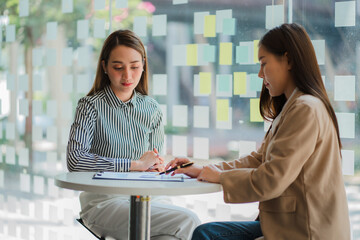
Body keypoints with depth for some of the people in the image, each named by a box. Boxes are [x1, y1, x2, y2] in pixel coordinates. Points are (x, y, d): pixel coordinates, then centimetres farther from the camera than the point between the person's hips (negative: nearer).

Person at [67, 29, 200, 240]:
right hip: (103, 200, -5)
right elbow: (75, 160, -16)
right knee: (187, 222, -27)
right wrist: (135, 164, -16)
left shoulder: (152, 109, 10)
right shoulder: (91, 106, -3)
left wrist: (156, 167, -9)